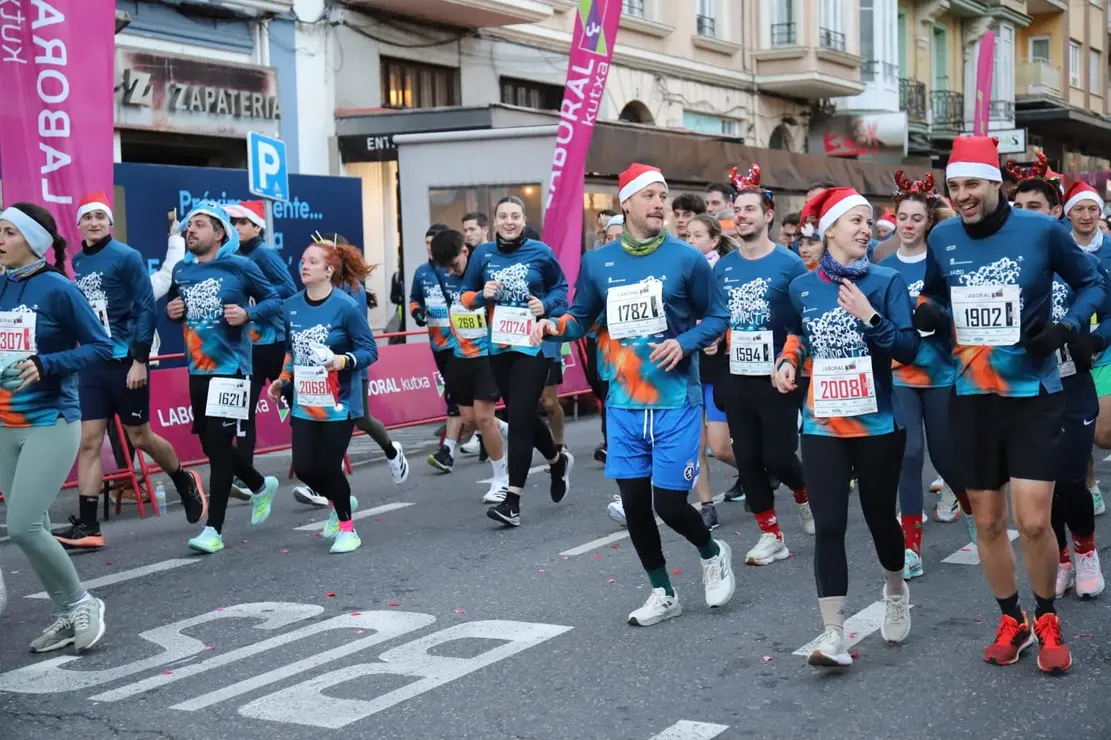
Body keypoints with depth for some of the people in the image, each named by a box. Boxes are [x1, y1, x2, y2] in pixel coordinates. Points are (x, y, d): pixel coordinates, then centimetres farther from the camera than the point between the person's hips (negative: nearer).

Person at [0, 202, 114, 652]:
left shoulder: (58, 289, -12)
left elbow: (101, 347, -11)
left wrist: (45, 365, -21)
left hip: (51, 424, -7)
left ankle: (83, 603, 8)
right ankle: (67, 615, 22)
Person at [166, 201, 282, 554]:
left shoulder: (240, 266, -6)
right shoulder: (181, 270, 7)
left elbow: (274, 301, 0)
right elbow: (173, 307, 21)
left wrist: (248, 314, -17)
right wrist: (171, 312, -2)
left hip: (231, 368, -6)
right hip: (196, 370, 6)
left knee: (218, 444, -8)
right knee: (211, 444, 13)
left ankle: (214, 529, -1)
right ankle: (261, 486, 40)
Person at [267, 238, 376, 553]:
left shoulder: (346, 307, -14)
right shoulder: (291, 306, 2)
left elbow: (370, 350, -11)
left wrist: (344, 361, -28)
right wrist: (283, 380, 7)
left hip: (338, 403, -5)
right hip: (304, 403, 5)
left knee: (328, 467, -4)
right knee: (304, 468, 1)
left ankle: (347, 528, 20)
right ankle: (340, 502, 34)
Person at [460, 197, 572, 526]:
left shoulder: (540, 252, -4)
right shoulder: (482, 254, 2)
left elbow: (561, 287, 8)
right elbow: (465, 295, 8)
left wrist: (546, 305, -11)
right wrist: (482, 295, -13)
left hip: (533, 344, -4)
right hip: (499, 345, 4)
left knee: (519, 417, -10)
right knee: (523, 415, 16)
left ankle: (512, 501, -7)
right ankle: (558, 460, 45)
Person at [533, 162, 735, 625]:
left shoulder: (686, 259, -5)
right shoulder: (597, 263, 3)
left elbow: (716, 316, 2)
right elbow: (581, 319, 12)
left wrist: (685, 343, -16)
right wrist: (555, 327, -9)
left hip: (676, 401, -3)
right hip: (623, 404, 3)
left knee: (669, 503, -5)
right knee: (633, 503, 7)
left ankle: (712, 554, 29)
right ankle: (662, 594, 26)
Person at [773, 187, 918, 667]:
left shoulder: (887, 281, -3)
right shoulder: (802, 287, 3)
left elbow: (909, 349, -9)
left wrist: (869, 316, -20)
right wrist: (786, 363, 2)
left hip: (878, 424, -1)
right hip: (822, 426, 1)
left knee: (879, 515, 12)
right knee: (828, 525, -5)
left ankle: (895, 591, 43)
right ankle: (834, 634, -4)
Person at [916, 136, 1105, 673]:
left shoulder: (1041, 231, -10)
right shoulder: (941, 238, 0)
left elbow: (1092, 283, 3)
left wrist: (1067, 328, -13)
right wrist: (929, 314, -7)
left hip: (1033, 394, -3)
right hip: (970, 397, 3)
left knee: (1033, 522, -7)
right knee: (987, 520, 11)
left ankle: (1046, 622, 19)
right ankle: (1011, 622, 31)